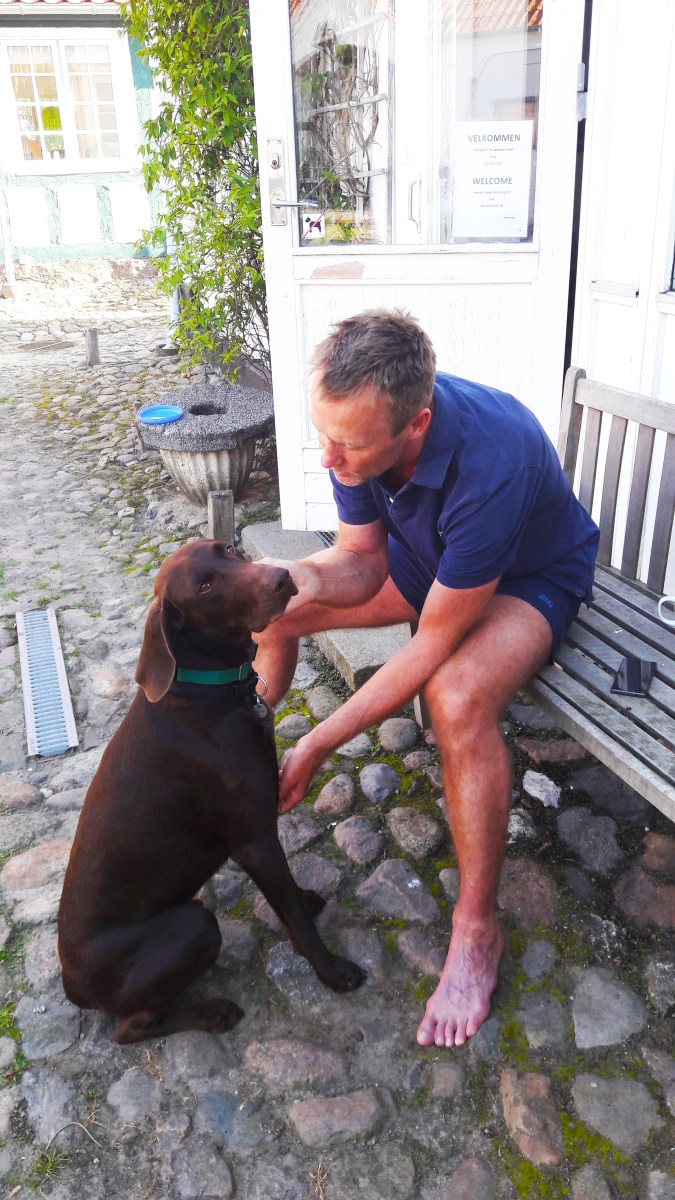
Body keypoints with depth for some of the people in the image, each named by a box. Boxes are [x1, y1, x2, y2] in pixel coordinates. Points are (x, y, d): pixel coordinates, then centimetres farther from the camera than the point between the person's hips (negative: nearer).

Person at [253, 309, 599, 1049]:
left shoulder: (490, 465, -41)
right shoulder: (358, 425, -22)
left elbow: (435, 644, -33)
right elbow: (362, 560, -9)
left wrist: (319, 745, -31)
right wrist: (305, 580, -33)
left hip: (530, 577, -6)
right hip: (423, 553, 6)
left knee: (458, 699, -36)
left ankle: (477, 928, -14)